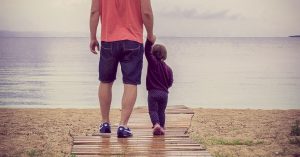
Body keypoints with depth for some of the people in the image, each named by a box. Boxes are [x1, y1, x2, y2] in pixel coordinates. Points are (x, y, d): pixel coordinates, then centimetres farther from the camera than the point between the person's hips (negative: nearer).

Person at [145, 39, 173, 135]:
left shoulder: (153, 62, -6)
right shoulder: (168, 69, 4)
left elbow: (147, 51, -11)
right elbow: (170, 83, 8)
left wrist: (149, 40, -14)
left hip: (153, 92, -3)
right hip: (164, 93, 3)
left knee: (153, 110, -2)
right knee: (161, 111, 16)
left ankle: (156, 124, -24)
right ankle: (161, 127, 13)